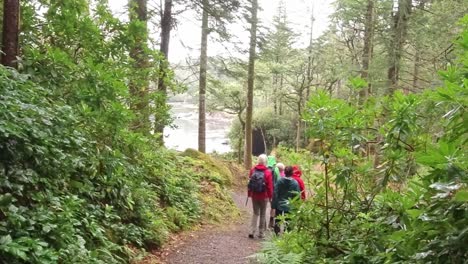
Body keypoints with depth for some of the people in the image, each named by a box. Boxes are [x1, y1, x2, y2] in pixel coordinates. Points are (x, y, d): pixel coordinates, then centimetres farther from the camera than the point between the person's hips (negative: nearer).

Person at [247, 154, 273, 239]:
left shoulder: (253, 170, -2)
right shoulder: (267, 172, -12)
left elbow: (250, 183, 5)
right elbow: (270, 186, -10)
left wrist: (249, 194, 14)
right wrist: (270, 196, 1)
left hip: (254, 196, 3)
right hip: (264, 196, -3)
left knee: (255, 213, 13)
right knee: (263, 214, 9)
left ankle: (252, 231, 1)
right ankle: (261, 233, 14)